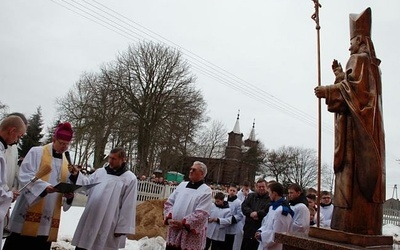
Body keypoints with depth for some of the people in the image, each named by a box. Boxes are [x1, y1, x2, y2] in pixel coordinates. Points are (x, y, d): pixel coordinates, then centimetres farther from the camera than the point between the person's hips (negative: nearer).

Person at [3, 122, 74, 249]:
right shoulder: (36, 152, 1)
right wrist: (44, 186, -24)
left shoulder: (67, 162, 15)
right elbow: (25, 176, -9)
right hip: (30, 212, -4)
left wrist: (69, 194, -9)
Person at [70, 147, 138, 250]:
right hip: (90, 221, 5)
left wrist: (122, 228, -9)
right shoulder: (100, 172, 10)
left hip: (109, 226, -5)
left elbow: (128, 207, -7)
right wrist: (76, 175, -7)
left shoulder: (130, 178, -6)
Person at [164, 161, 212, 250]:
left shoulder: (206, 191, -7)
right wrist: (169, 218, -5)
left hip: (191, 234, -5)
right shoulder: (182, 185, 11)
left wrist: (183, 223, -17)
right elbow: (169, 203, 11)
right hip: (174, 230, 5)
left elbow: (201, 214, -16)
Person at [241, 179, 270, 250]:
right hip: (248, 229, 5)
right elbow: (244, 206, 1)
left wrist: (257, 214, -16)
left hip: (261, 231, -5)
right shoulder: (251, 196, 13)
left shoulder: (270, 198, -4)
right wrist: (251, 213, -16)